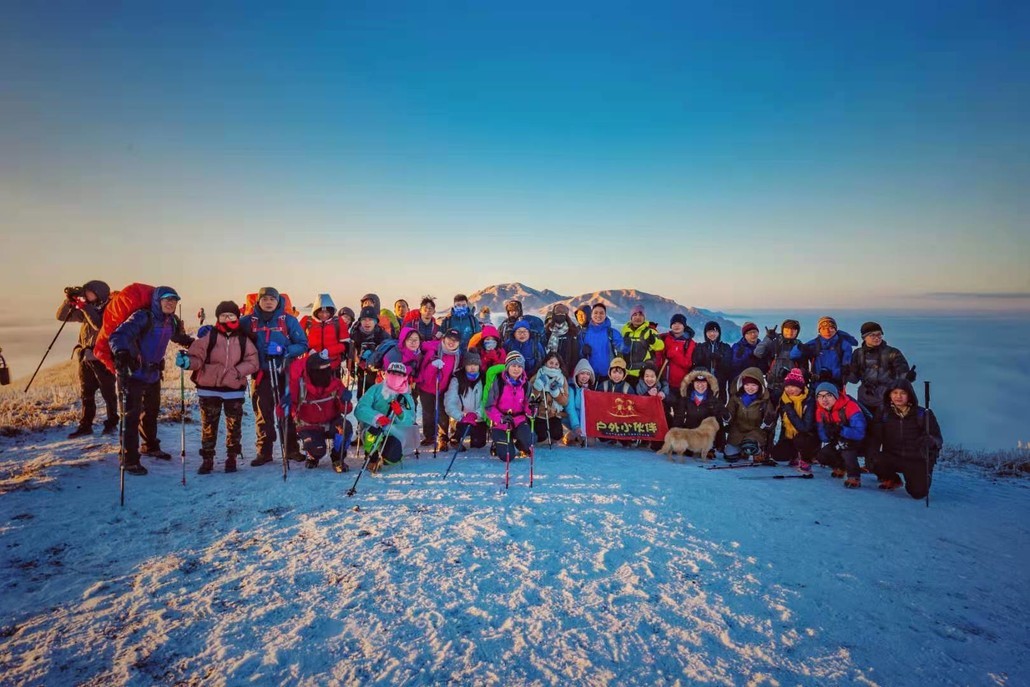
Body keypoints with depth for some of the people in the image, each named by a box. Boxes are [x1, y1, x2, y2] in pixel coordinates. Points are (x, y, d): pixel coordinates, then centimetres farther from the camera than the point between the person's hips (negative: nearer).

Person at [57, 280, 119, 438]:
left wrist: (85, 307, -26)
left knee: (108, 392, 2)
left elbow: (100, 325, -28)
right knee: (86, 394, 10)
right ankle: (85, 426, 17)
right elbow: (61, 316, 7)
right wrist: (68, 300, -8)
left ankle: (112, 423, 13)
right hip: (85, 358, 7)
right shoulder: (85, 310, 8)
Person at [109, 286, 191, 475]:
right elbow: (118, 335, -29)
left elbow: (180, 337, 23)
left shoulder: (172, 322, 2)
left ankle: (150, 446, 42)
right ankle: (130, 460, 0)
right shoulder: (143, 317, -19)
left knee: (152, 412, 22)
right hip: (135, 374, -7)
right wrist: (121, 353, -47)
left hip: (154, 374, 8)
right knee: (133, 415, -7)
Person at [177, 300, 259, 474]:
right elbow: (197, 357, -7)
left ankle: (232, 458, 24)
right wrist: (187, 362, -28)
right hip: (209, 389, -1)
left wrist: (237, 371, -16)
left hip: (234, 389, 1)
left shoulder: (244, 340, 2)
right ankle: (207, 459, 19)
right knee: (208, 426, 7)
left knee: (234, 427, 9)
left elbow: (253, 362, -2)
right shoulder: (208, 336, -2)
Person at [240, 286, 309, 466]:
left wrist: (284, 350, -16)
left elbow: (302, 344, -2)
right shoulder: (248, 321, 4)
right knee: (263, 413, 5)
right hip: (261, 374, 1)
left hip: (285, 373, -1)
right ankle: (264, 452, 15)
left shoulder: (288, 320, -1)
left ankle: (291, 449, 15)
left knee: (288, 411, 5)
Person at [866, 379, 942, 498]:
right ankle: (892, 480, 7)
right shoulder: (883, 414, -3)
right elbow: (874, 438, -10)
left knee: (918, 492, -22)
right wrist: (872, 452, -30)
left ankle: (912, 479, 19)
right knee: (875, 460, -29)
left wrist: (930, 440, -30)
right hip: (893, 458, 2)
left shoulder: (923, 414, -6)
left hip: (917, 460, -2)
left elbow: (938, 439, -6)